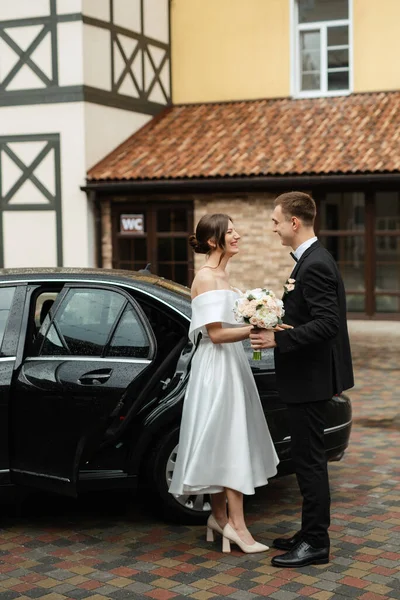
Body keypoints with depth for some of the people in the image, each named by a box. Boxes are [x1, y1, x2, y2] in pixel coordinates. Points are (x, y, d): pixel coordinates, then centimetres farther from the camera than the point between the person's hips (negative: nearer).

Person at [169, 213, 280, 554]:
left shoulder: (221, 275, 15)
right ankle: (236, 524, -3)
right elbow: (216, 334, -18)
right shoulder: (206, 278, -13)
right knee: (229, 443, -8)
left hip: (230, 364, 9)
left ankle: (219, 517, 18)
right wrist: (255, 329, -22)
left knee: (224, 443, 11)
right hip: (216, 368, -9)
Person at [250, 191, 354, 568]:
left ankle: (315, 544, 8)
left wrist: (277, 340, -23)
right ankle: (311, 533, 27)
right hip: (307, 377, 10)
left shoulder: (315, 265, -20)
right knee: (307, 458, 17)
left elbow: (326, 324, -27)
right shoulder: (312, 261, 12)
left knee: (309, 460, -2)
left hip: (310, 378, -10)